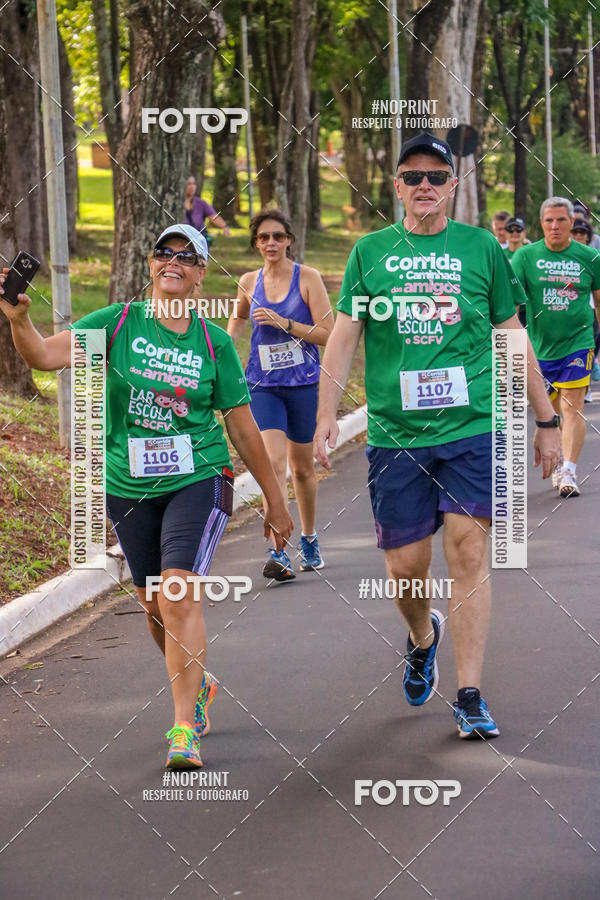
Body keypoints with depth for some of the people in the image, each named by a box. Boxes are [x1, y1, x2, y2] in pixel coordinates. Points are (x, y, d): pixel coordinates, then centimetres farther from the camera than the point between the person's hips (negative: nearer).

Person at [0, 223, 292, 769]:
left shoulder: (214, 342, 0)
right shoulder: (118, 323, -2)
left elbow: (242, 426, 7)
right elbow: (45, 355, -15)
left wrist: (274, 500, 11)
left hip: (198, 481, -2)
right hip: (128, 488, 2)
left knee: (180, 594, -18)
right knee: (154, 605, 12)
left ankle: (185, 727, -14)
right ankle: (197, 683, 41)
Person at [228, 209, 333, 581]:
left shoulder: (307, 278, -4)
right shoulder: (249, 282, 6)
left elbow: (327, 334, -10)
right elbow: (238, 316, 29)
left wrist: (283, 323, -18)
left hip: (304, 384, -1)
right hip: (263, 386, 1)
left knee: (302, 467, 13)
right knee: (274, 461, -17)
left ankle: (309, 540, 35)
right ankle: (279, 553, -21)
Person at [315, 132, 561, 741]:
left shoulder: (481, 249, 7)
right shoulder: (370, 252, 8)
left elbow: (513, 339, 12)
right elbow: (343, 336, 8)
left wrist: (545, 421, 14)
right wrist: (326, 413, -3)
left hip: (473, 427, -1)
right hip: (395, 435, 1)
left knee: (467, 550, -10)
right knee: (404, 566, 2)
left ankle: (470, 696, -3)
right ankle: (422, 635, 37)